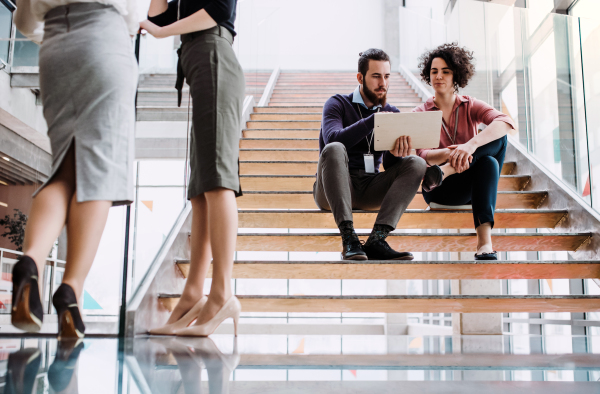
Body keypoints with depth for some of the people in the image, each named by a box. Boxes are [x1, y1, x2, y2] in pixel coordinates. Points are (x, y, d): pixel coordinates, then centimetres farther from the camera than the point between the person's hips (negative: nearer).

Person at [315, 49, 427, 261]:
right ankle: (348, 238, -41)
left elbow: (390, 164, 2)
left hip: (370, 187, 4)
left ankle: (376, 240, -34)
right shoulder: (337, 104, 2)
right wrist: (374, 120, -26)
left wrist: (397, 153, -22)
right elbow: (333, 138, -20)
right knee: (334, 149, -33)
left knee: (416, 163, -17)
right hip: (331, 188, -4)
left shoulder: (391, 112, 14)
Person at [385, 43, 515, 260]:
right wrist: (450, 153, -39)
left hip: (470, 184, 1)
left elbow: (505, 122, -19)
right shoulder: (420, 114, 3)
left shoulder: (470, 106, 5)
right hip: (439, 191, -1)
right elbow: (423, 156, -15)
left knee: (498, 138, -26)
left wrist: (471, 144, -39)